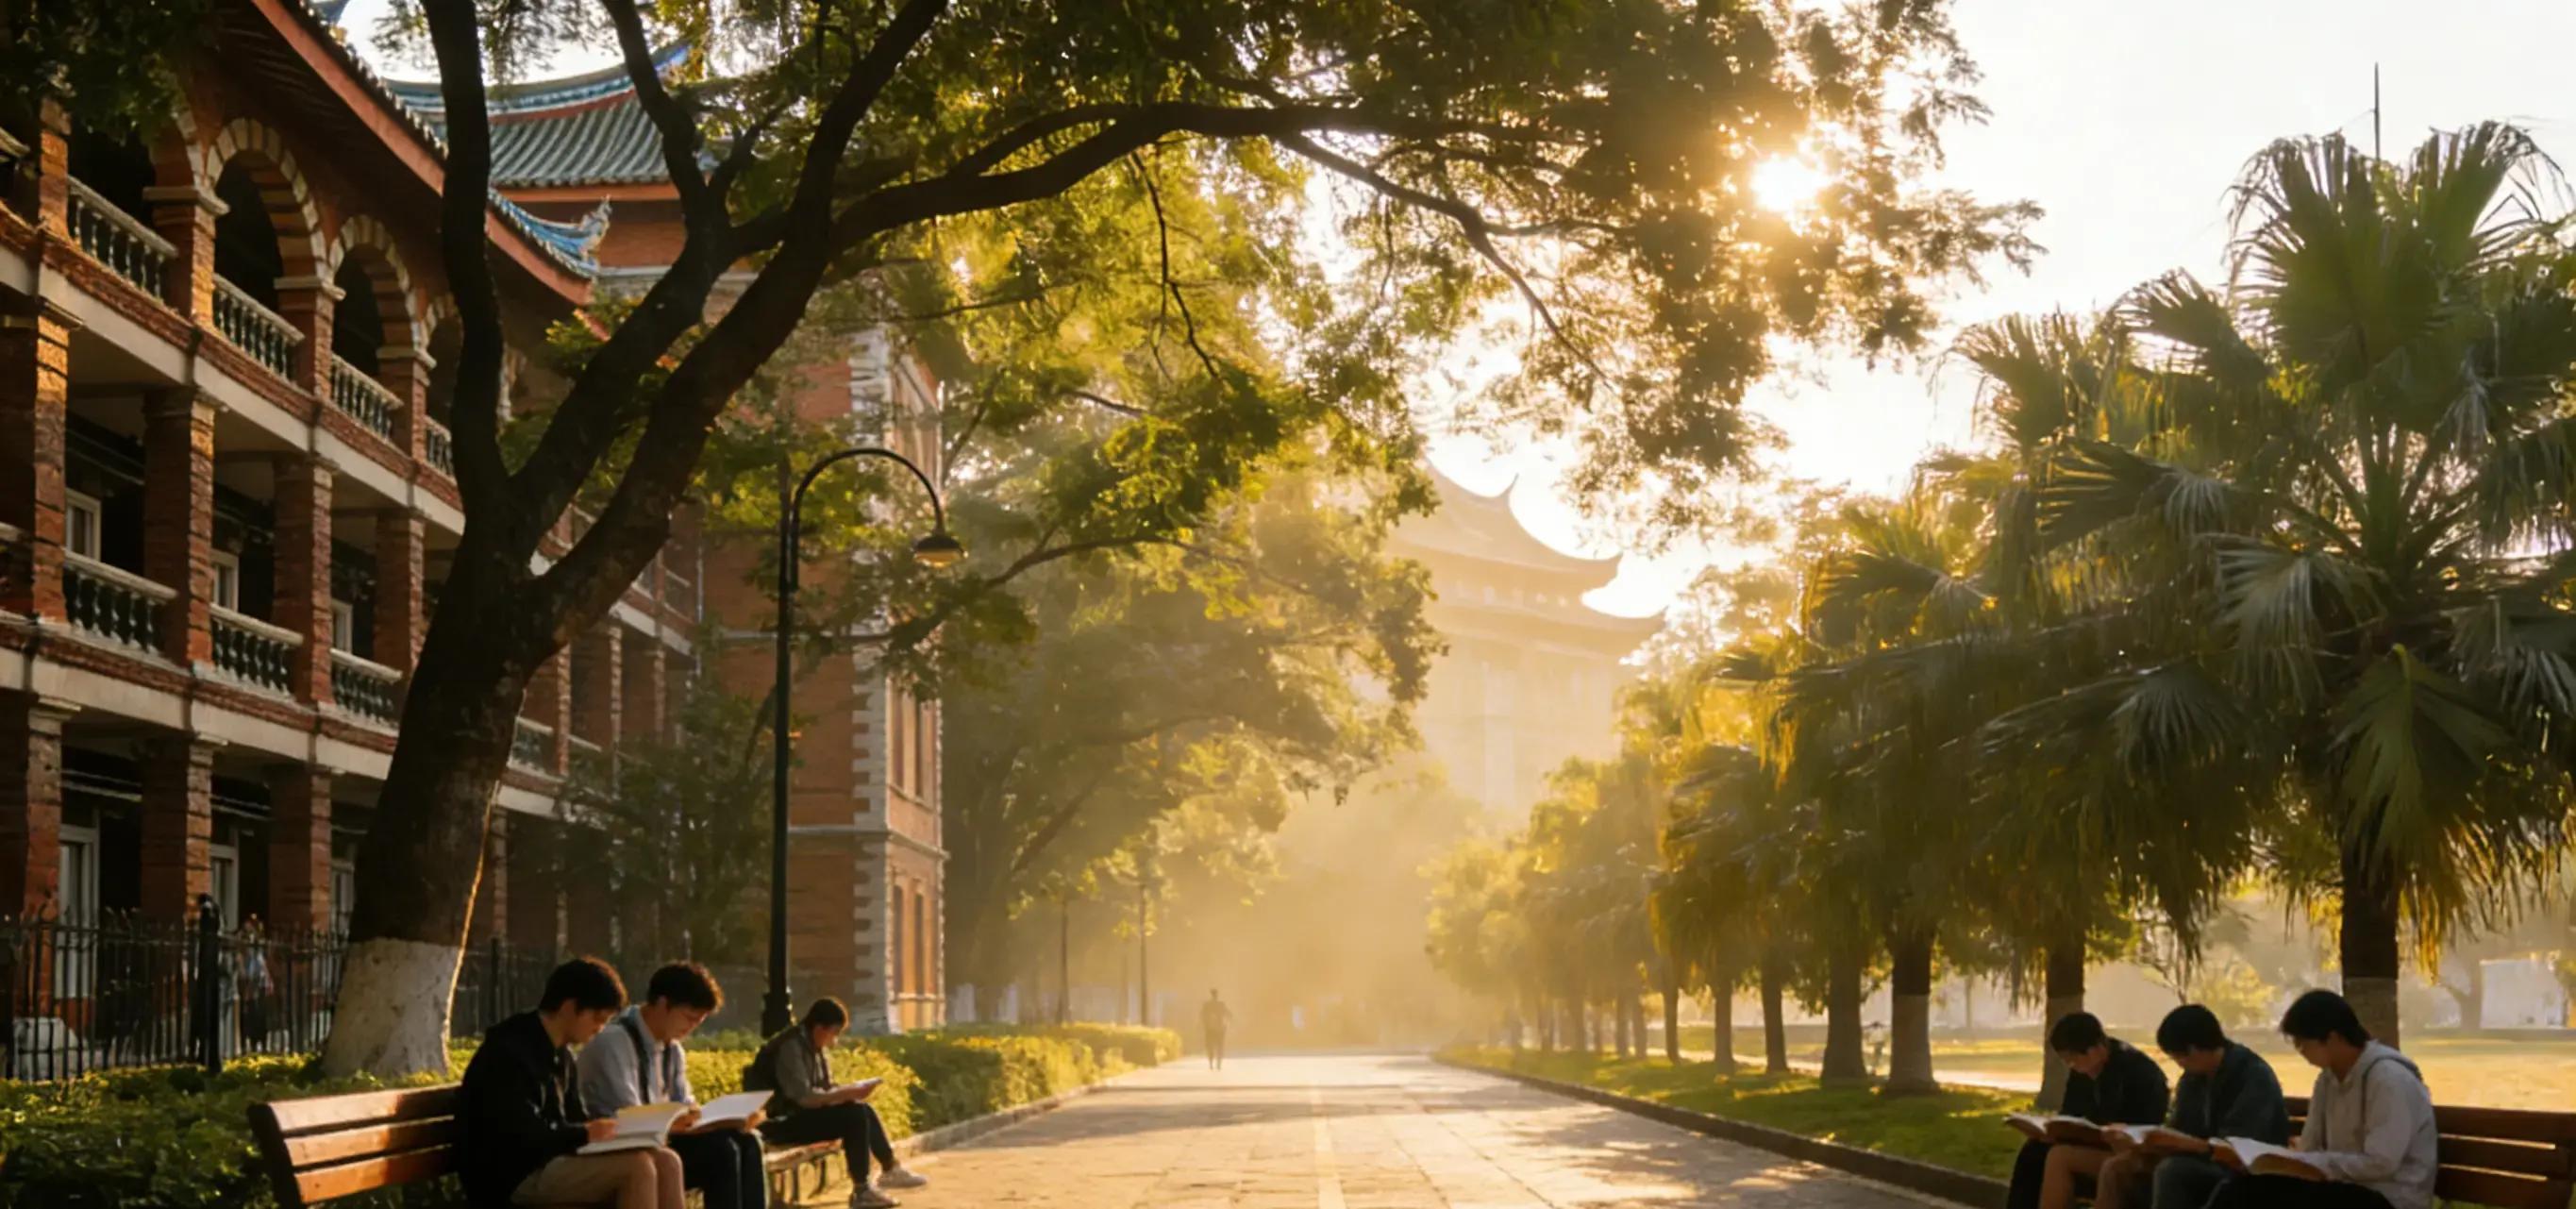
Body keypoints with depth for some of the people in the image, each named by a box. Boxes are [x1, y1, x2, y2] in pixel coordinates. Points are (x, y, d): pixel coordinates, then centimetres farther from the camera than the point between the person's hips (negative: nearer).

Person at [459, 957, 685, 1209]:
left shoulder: (560, 1055, 14)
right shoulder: (509, 1053, -15)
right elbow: (519, 1135, -22)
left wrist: (599, 1130, -2)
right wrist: (584, 1134, -13)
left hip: (550, 1161, 9)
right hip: (514, 1177, -9)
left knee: (665, 1162, -9)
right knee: (636, 1167, -25)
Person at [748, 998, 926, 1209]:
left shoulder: (817, 1048, 8)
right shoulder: (790, 1048, -21)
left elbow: (824, 1089, 12)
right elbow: (803, 1097, -28)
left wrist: (852, 1089, -7)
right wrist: (848, 1093, -23)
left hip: (802, 1113, 9)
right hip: (782, 1122, -9)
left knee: (864, 1110, -1)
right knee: (854, 1116, -21)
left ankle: (890, 1169, 10)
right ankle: (861, 1191, -19)